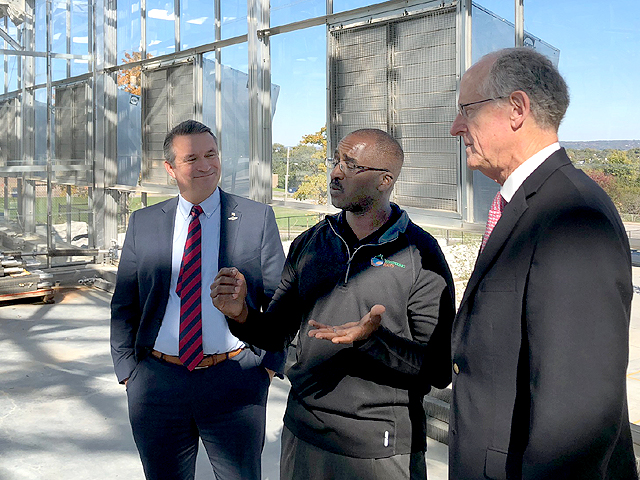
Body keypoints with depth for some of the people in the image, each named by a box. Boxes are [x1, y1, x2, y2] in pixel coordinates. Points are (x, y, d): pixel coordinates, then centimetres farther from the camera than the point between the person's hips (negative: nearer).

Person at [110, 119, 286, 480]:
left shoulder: (258, 218, -1)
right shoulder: (143, 223, 5)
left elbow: (279, 300, 1)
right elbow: (124, 305, 8)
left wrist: (271, 365, -5)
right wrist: (128, 371, 2)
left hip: (235, 383, -2)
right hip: (157, 384, 2)